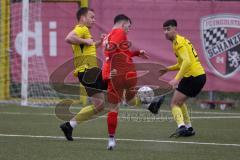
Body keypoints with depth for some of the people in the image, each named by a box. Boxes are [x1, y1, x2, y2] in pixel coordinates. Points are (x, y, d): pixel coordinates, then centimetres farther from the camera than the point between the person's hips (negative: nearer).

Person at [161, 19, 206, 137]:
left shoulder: (178, 42, -12)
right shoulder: (181, 40, 18)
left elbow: (187, 61, -26)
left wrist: (177, 79, -31)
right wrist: (168, 69, 19)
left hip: (193, 77, -10)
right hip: (200, 75, 10)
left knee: (175, 103, -11)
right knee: (180, 101, 25)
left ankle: (181, 127, -30)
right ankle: (188, 128, 27)